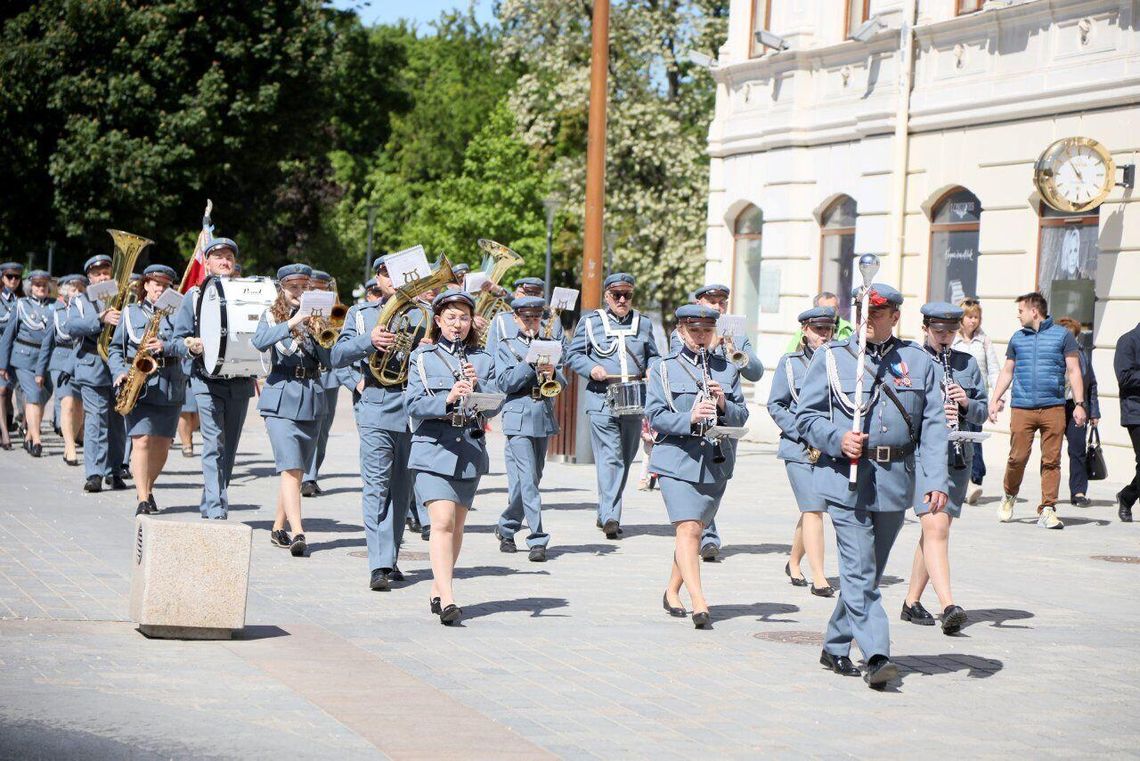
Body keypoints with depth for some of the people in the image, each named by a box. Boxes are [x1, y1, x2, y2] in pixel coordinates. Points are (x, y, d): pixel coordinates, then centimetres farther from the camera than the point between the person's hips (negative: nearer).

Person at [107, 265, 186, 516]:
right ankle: (143, 500, -12)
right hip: (138, 386, -1)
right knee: (142, 440, -12)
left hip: (170, 388, 1)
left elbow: (187, 346, -3)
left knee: (162, 445, 6)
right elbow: (115, 349, 12)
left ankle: (146, 488, 27)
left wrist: (166, 347, -21)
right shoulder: (130, 313, 11)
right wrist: (120, 373, -5)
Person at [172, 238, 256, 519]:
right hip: (207, 380, -3)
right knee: (214, 444, -14)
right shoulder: (194, 295, 7)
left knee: (229, 447, 8)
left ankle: (210, 505, 21)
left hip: (240, 382, 3)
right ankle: (216, 510, -17)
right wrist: (192, 347, -14)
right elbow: (179, 337, 7)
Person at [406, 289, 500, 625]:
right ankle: (447, 599, -23)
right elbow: (413, 405, -6)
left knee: (456, 524, 10)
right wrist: (446, 400, -22)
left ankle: (437, 591, 25)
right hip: (433, 448, -3)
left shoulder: (483, 360, 11)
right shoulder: (422, 357, 5)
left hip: (470, 450, 3)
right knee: (443, 521, -16)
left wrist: (477, 386, -16)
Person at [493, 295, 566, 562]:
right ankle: (538, 539, -13)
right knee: (527, 478, -12)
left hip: (544, 419, 4)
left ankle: (506, 528, 26)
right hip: (518, 417, -4)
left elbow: (562, 383, 9)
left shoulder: (551, 344, 13)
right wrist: (531, 364, -15)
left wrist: (552, 373, -13)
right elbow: (504, 382, -6)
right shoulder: (507, 346, 5)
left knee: (532, 477, 9)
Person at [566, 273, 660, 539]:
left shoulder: (643, 323, 15)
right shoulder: (590, 322, 7)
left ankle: (606, 514, 24)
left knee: (625, 459, 10)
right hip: (602, 400, -4)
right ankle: (610, 517, -19)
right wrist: (591, 368, -11)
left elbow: (653, 355, 24)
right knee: (609, 458, -14)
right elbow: (573, 355, 8)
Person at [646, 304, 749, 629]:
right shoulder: (663, 369, 3)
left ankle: (672, 592, 30)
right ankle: (699, 603, -21)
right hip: (677, 460, -4)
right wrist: (690, 419, -22)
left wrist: (724, 405, -14)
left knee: (694, 530, 11)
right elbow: (655, 416, -5)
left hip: (716, 463, 4)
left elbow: (741, 416, 8)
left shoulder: (728, 370, 11)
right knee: (687, 529, -14)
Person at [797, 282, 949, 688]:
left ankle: (835, 647, 26)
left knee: (867, 572, 12)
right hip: (846, 477, -3)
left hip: (896, 481, 3)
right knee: (860, 572, -12)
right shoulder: (831, 357, 3)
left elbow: (933, 426, 4)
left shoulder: (919, 362, 8)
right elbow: (806, 415, 5)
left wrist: (936, 479, -7)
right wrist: (837, 439, -15)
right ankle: (877, 655, -15)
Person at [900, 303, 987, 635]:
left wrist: (967, 403, -8)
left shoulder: (967, 364, 13)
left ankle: (912, 601, 23)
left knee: (935, 530, 10)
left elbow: (983, 412, 13)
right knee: (936, 527, -17)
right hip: (921, 454, -5)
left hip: (958, 457, 5)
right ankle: (948, 606, -26)